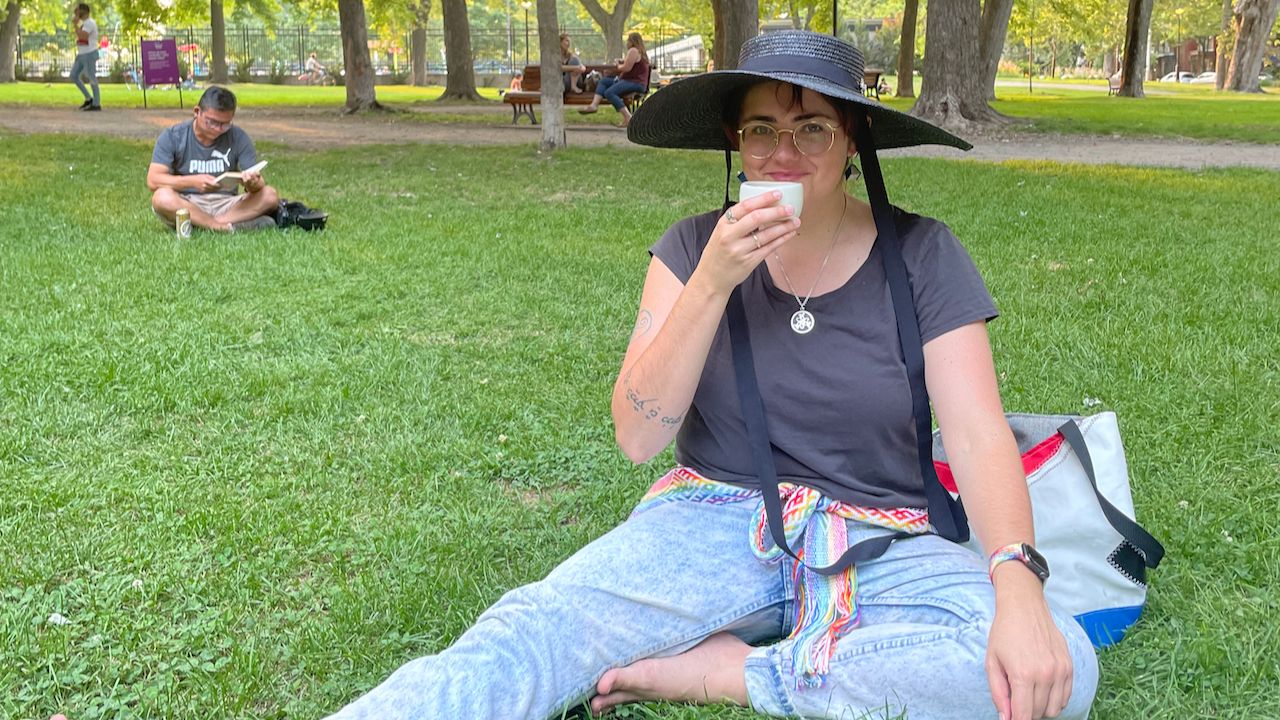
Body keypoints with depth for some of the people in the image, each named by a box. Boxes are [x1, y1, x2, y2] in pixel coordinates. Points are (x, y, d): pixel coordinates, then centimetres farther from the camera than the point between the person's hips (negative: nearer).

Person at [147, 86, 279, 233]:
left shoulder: (238, 138, 1)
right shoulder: (172, 137, -3)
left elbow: (258, 182, -3)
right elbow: (153, 180, -12)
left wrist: (253, 183, -30)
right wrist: (193, 181, -29)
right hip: (185, 206, -2)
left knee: (270, 195, -21)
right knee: (162, 197, -34)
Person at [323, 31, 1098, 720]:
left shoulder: (920, 255, -2)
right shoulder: (696, 247, 1)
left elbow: (979, 436, -9)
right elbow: (639, 437, -7)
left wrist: (1019, 584, -28)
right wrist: (712, 281, -19)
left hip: (876, 545, 1)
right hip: (714, 523, 0)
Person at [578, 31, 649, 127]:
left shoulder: (633, 51, -11)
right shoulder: (640, 52, 23)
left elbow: (626, 68, -19)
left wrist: (618, 66, 1)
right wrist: (619, 62, 13)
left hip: (635, 83, -12)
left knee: (609, 92, -31)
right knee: (603, 81, 14)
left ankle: (628, 117, -36)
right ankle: (594, 105, -4)